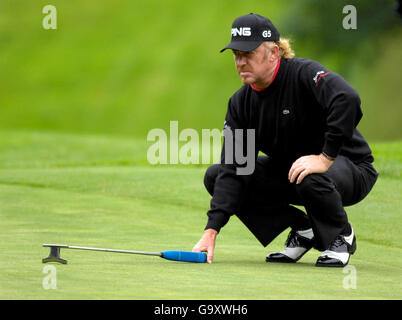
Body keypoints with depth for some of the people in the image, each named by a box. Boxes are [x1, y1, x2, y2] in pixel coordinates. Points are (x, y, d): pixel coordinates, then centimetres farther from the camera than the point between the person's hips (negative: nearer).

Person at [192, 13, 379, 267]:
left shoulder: (303, 73, -23)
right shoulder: (240, 103, -5)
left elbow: (347, 99, -44)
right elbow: (234, 168, -11)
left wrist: (326, 157, -43)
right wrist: (211, 231, -22)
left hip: (351, 169, -7)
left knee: (309, 178, -41)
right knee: (215, 176, -6)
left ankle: (341, 236, -7)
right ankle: (302, 230, 2)